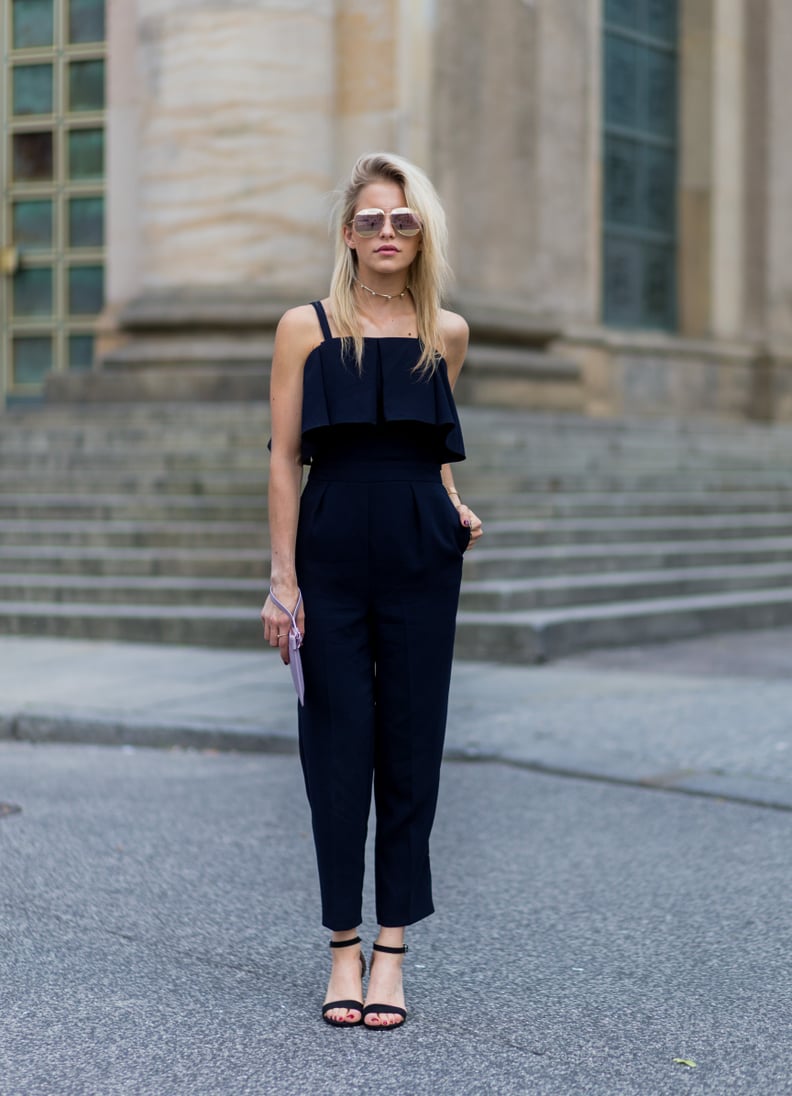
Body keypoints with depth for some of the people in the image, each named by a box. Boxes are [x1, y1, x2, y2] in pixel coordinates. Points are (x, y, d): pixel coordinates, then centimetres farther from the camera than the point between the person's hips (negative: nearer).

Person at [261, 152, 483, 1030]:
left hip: (420, 553, 2)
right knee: (338, 742, 1)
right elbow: (285, 458, -1)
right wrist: (282, 579, -6)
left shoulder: (446, 333, 9)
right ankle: (343, 947, 13)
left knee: (410, 743, 3)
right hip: (332, 549, -2)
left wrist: (455, 507, 4)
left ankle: (391, 948, 12)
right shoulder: (305, 328, 2)